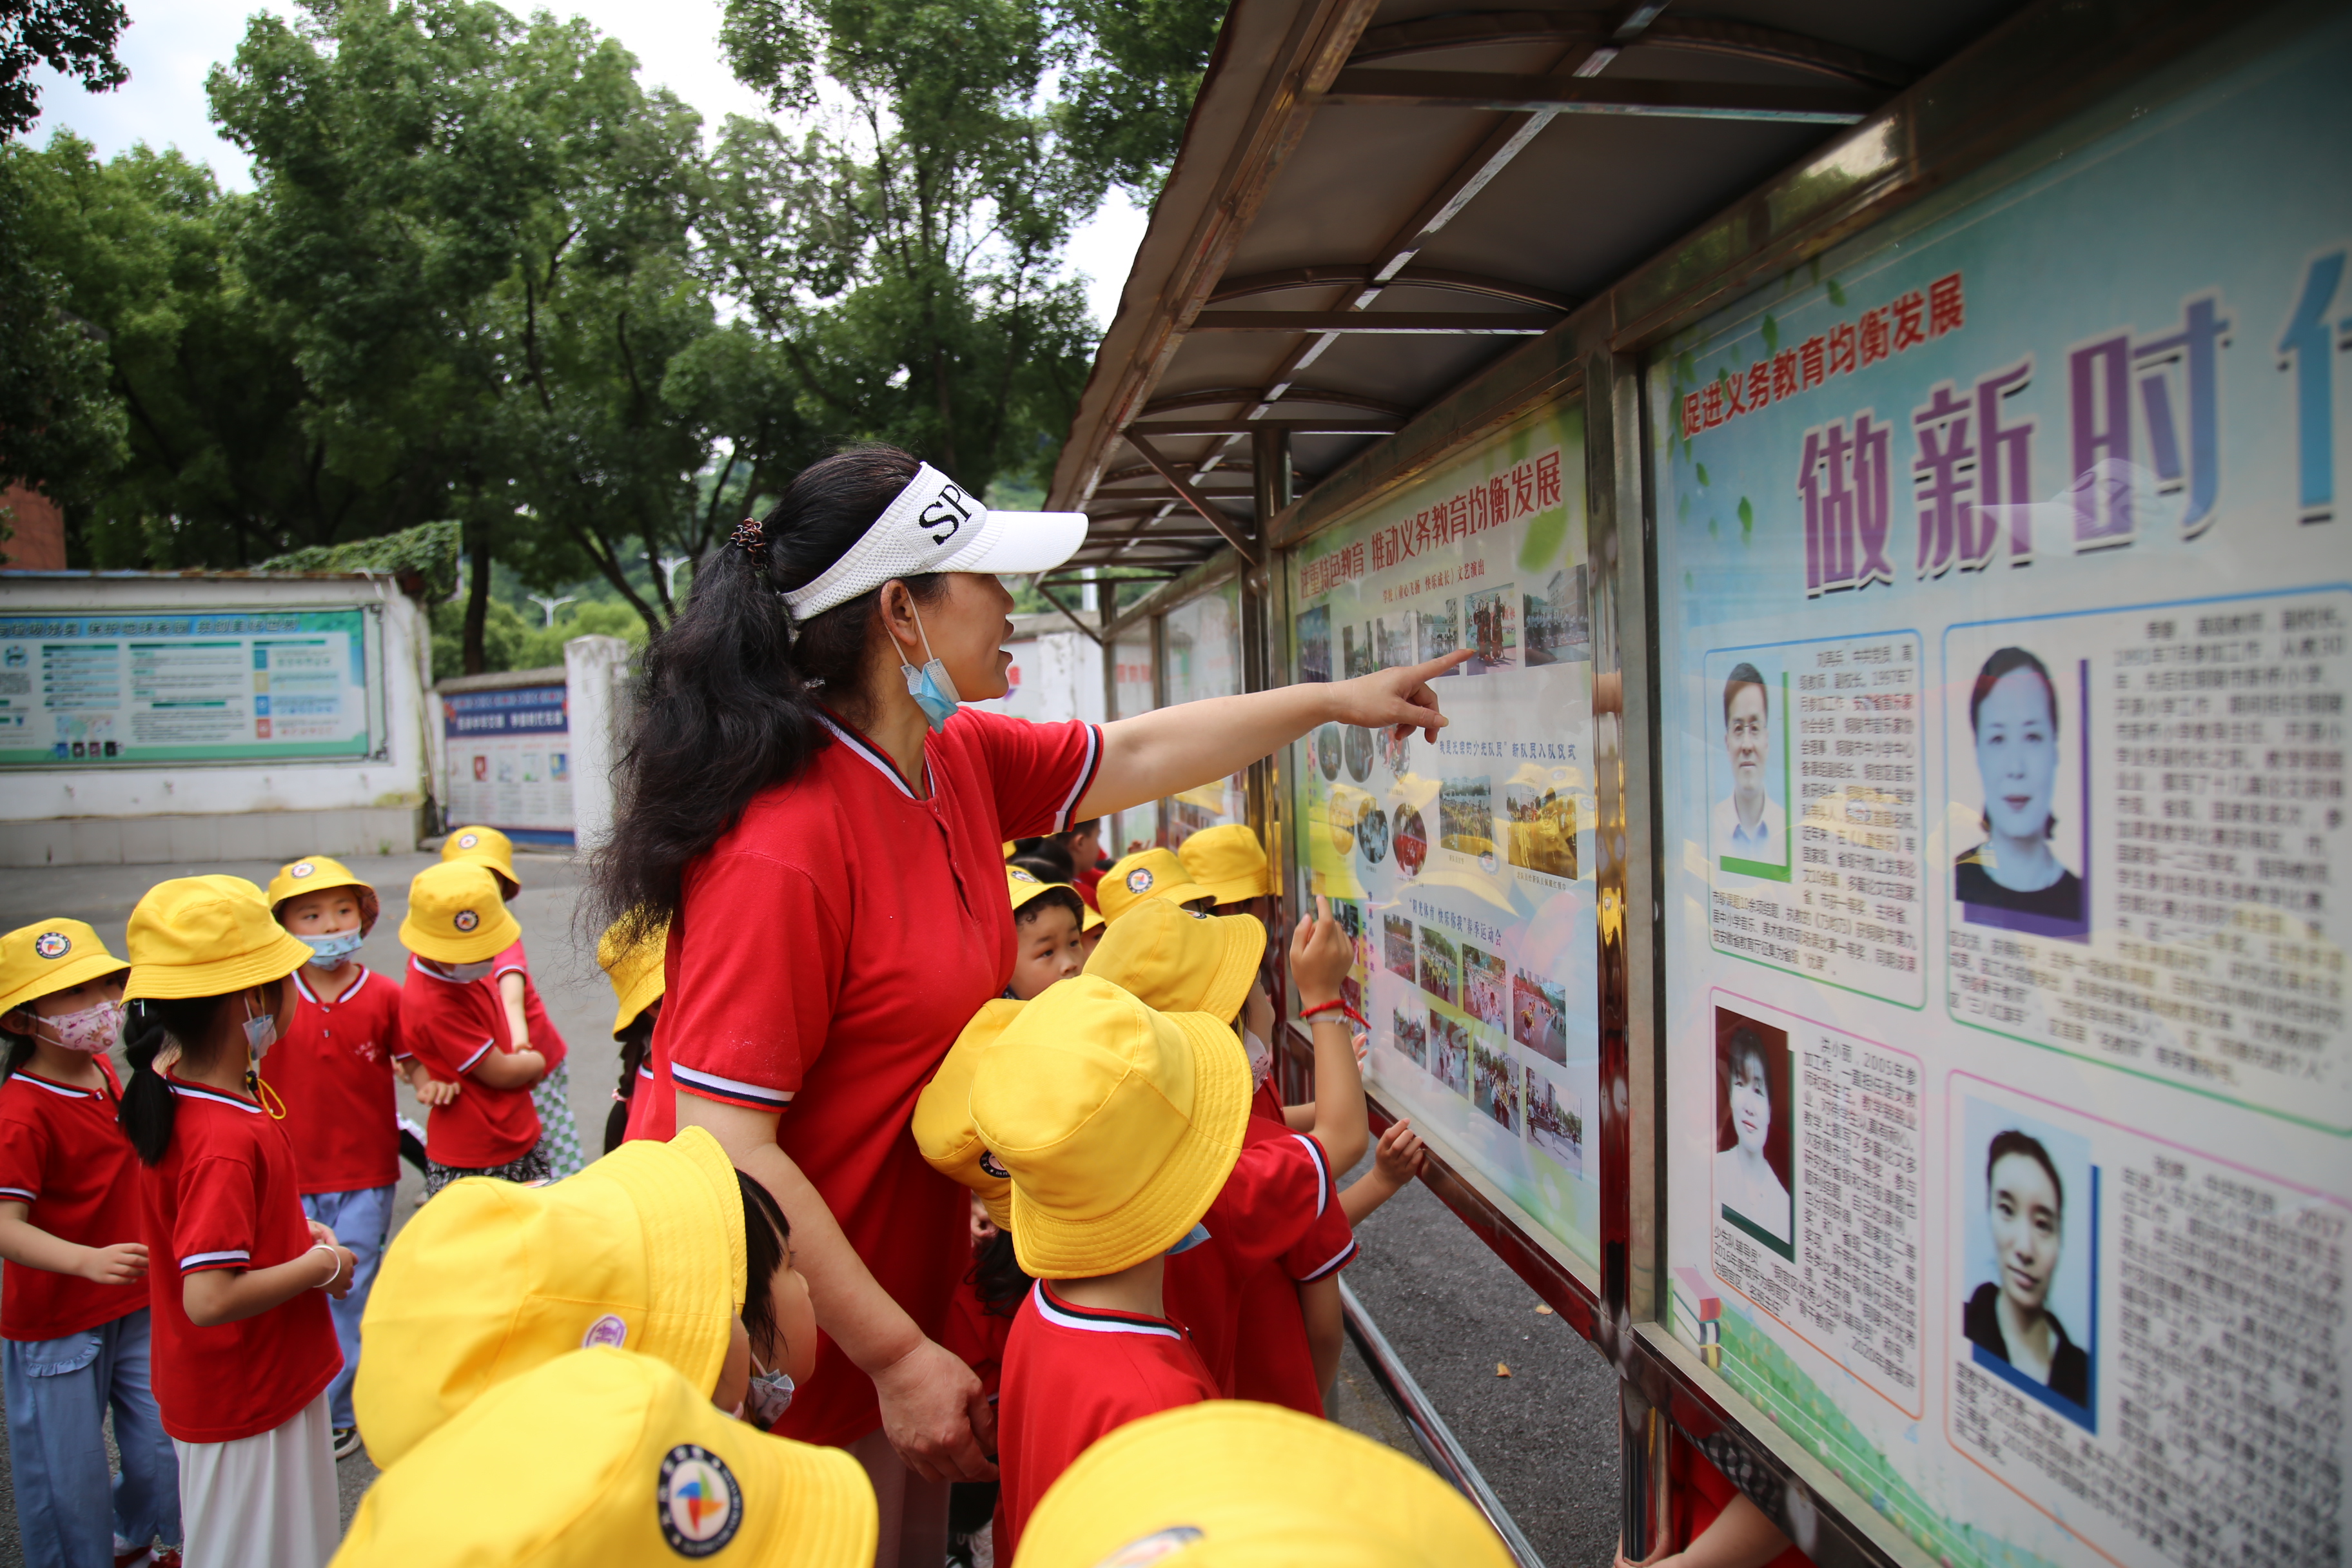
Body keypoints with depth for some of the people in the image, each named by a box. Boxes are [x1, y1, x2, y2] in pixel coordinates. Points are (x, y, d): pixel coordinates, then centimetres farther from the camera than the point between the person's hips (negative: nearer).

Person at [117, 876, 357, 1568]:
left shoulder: (171, 1096, -1)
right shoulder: (227, 1139, -32)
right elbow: (209, 1298, -34)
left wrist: (296, 1232, 4)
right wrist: (320, 1266, -20)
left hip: (265, 1383, 9)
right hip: (248, 1406, -9)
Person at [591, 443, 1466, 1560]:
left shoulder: (962, 761, -1)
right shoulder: (784, 846, -28)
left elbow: (1138, 753, 13)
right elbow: (726, 1144, -27)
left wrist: (1336, 701, 18)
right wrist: (897, 1357, -23)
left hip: (906, 1291, 8)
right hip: (801, 1348, -8)